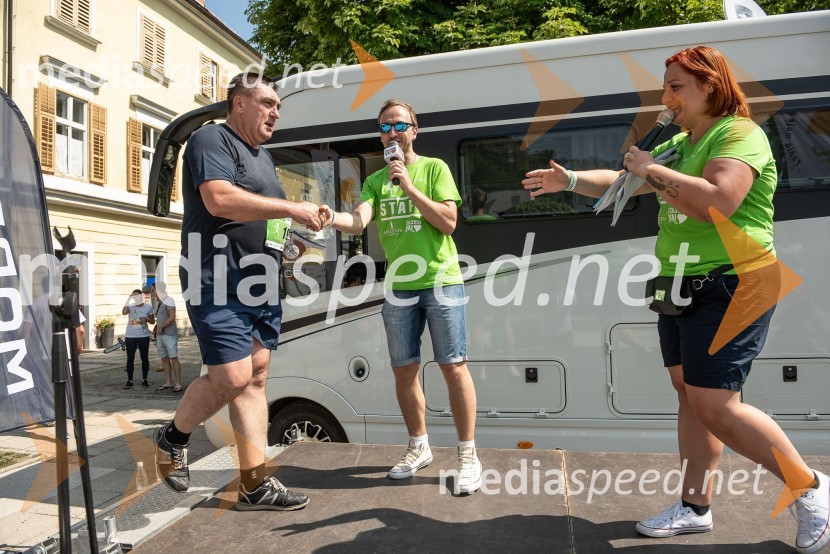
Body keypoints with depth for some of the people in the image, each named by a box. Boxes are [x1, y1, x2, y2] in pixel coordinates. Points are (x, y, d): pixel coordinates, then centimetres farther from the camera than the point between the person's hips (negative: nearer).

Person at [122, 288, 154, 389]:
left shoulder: (148, 307, 2)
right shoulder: (130, 306, -1)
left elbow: (153, 321, 8)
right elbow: (124, 312, -22)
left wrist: (146, 320, -13)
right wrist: (128, 299, -20)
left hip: (143, 336, 0)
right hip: (130, 336, 0)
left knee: (145, 358, 5)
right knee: (130, 358, 2)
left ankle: (144, 379, 16)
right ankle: (129, 380, 9)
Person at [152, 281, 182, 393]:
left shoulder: (168, 301, -7)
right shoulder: (160, 303, 18)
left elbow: (172, 317, -15)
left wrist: (161, 327, -10)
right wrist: (157, 329, 12)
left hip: (169, 335, -8)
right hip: (160, 335, 8)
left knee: (173, 358, -8)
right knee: (164, 359, 8)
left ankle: (178, 384, -8)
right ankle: (168, 383, 12)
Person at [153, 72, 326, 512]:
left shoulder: (262, 157, 23)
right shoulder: (212, 140, -5)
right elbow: (220, 199, -23)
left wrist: (298, 229, 9)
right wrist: (291, 207, -19)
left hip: (261, 285, 9)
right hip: (219, 282, -9)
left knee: (255, 379, 6)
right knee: (232, 377, -12)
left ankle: (255, 485, 11)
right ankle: (172, 438, 19)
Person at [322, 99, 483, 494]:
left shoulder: (434, 168, 2)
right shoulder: (376, 181, 11)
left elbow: (448, 222, -8)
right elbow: (359, 222, -7)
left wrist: (409, 188, -15)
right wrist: (331, 218, -28)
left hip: (440, 283, -4)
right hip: (398, 287, 4)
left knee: (453, 367, -3)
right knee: (404, 372, 10)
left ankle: (468, 455, 11)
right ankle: (419, 447, 29)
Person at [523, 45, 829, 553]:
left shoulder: (740, 134, -12)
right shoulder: (679, 144, 16)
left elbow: (717, 202, -29)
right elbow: (621, 182, 20)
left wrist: (653, 171, -19)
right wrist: (570, 180, 9)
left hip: (730, 287, -9)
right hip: (681, 285, 9)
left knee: (715, 406, -11)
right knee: (691, 395, 11)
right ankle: (696, 507, 22)